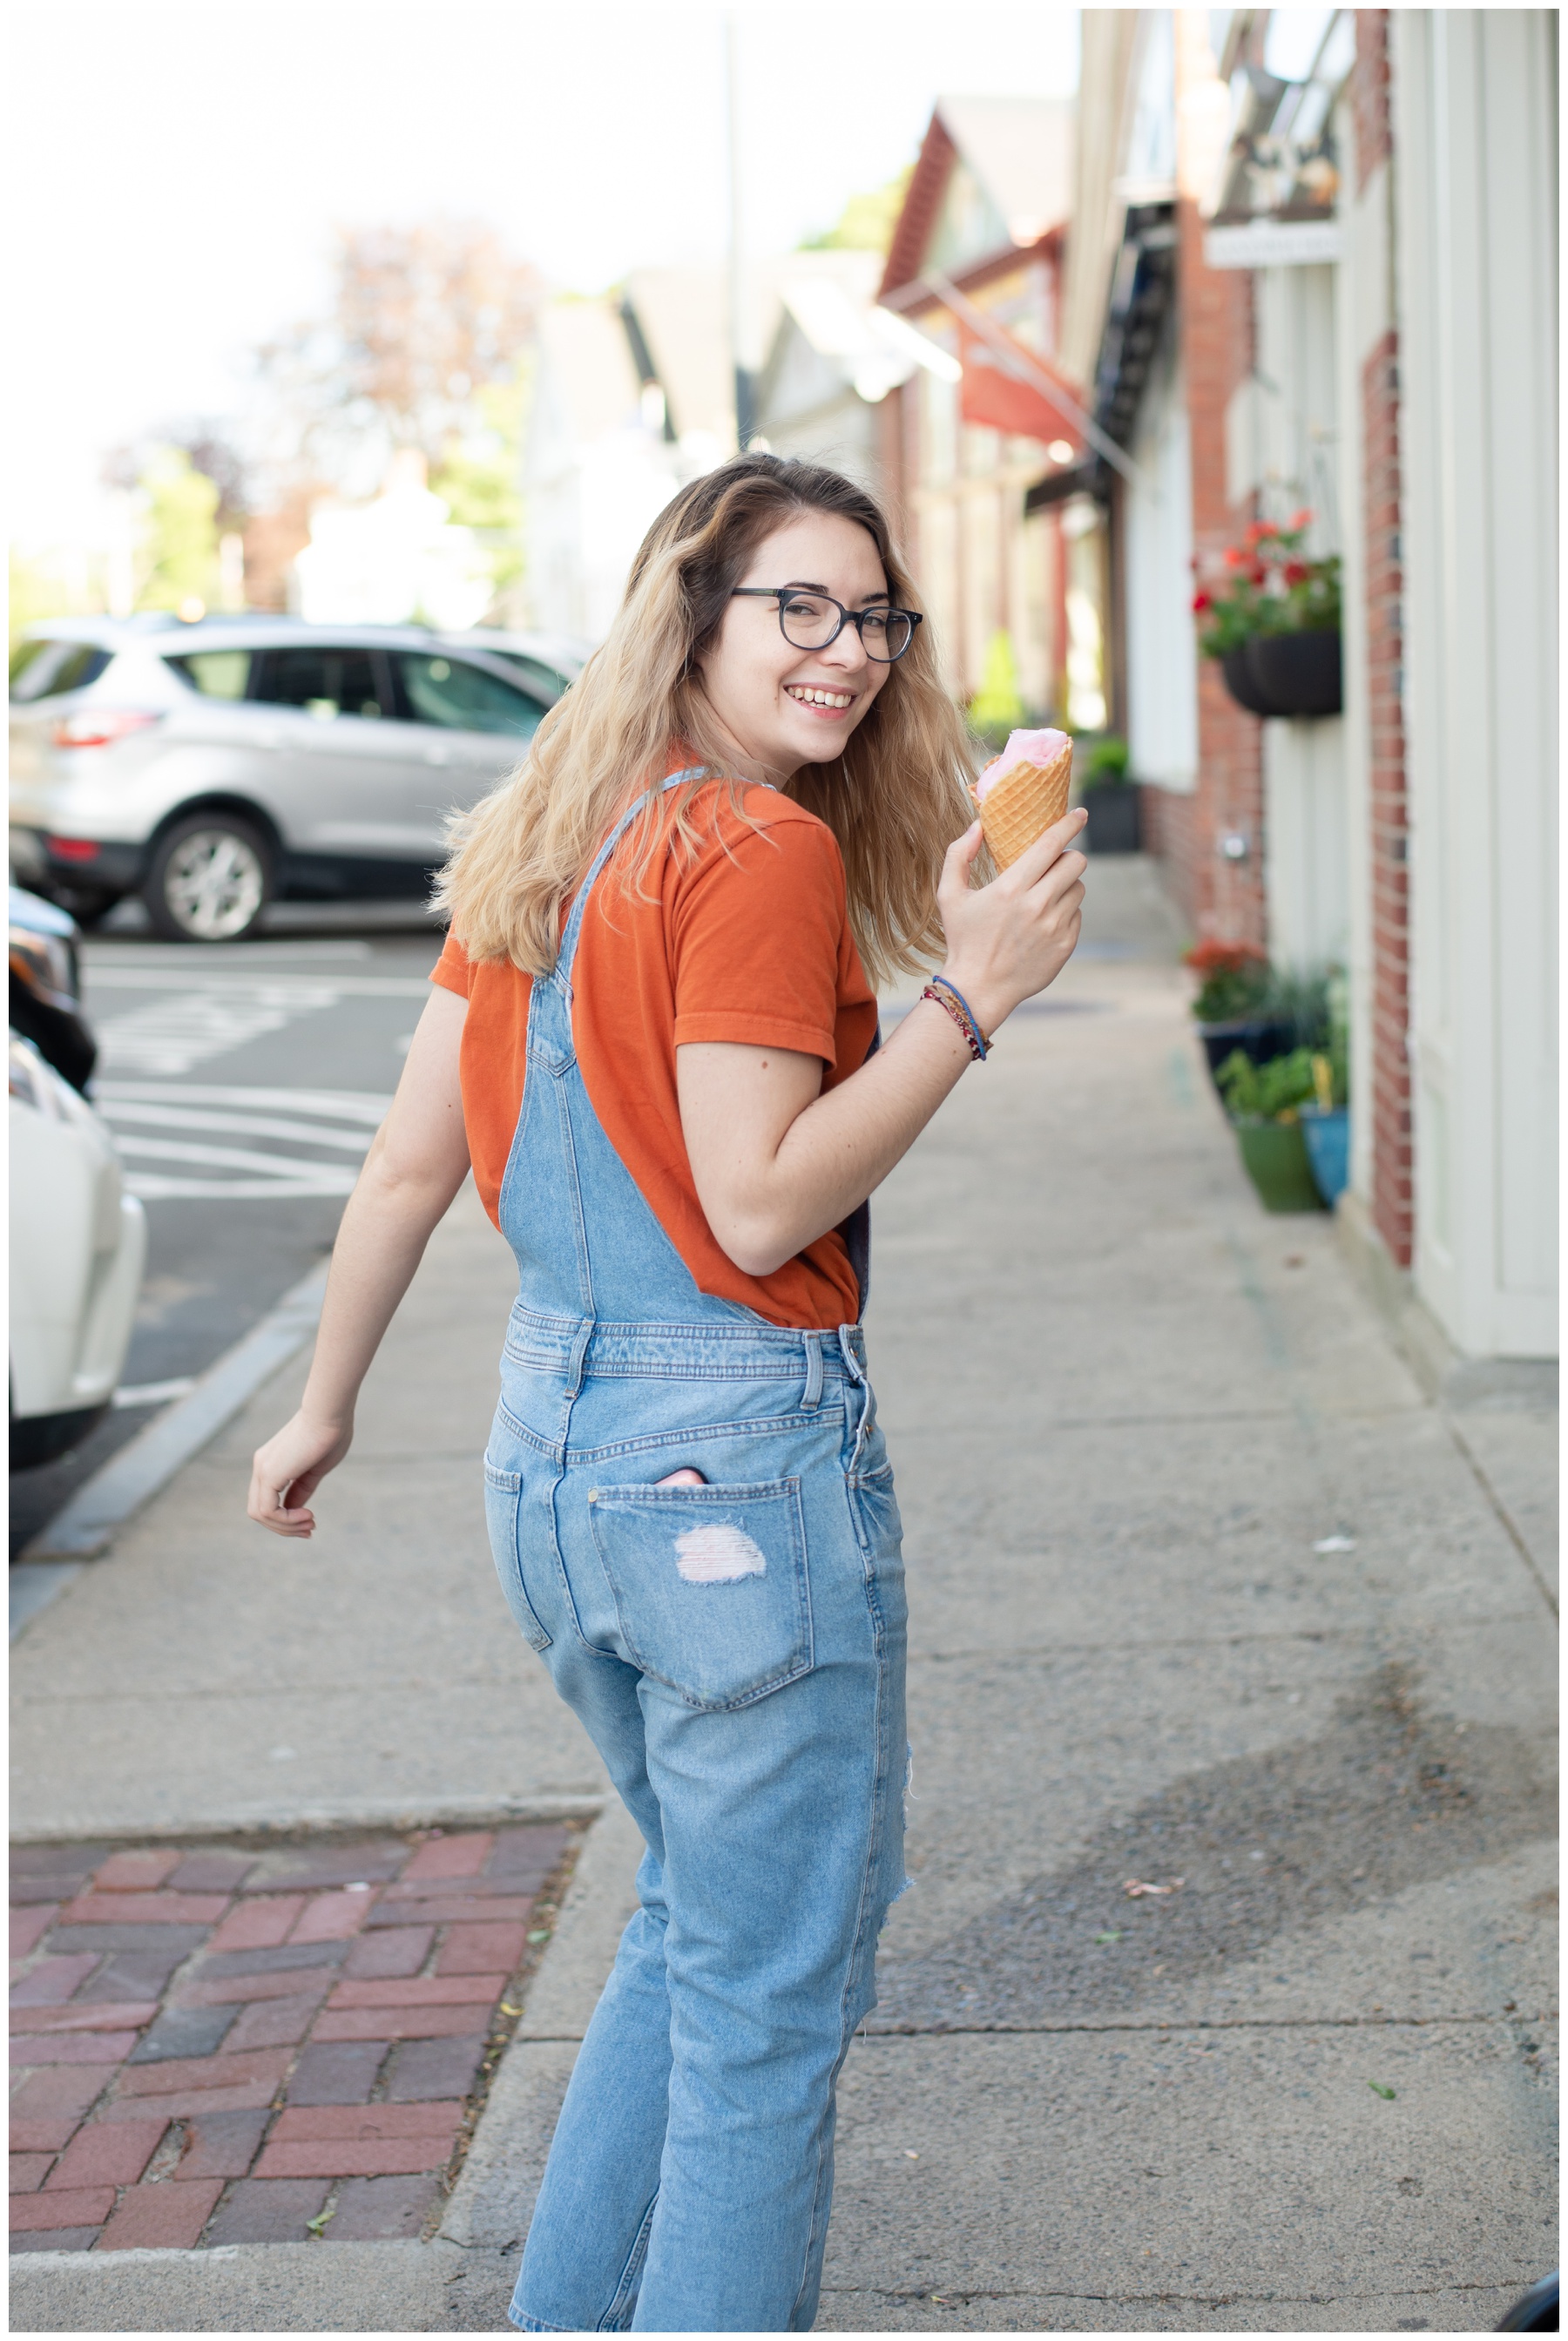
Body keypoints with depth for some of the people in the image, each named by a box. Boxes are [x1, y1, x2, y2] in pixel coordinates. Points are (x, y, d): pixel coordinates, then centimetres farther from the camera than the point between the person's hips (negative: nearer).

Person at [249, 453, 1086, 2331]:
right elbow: (760, 1207, -20)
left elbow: (413, 1156, 10)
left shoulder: (546, 839, 8)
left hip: (550, 1450, 9)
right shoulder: (765, 853, -16)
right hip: (740, 1460, -9)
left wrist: (324, 1407, 19)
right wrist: (973, 996, -19)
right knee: (774, 1991, 6)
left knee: (698, 1915, 26)